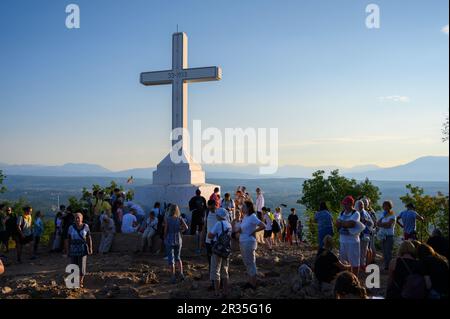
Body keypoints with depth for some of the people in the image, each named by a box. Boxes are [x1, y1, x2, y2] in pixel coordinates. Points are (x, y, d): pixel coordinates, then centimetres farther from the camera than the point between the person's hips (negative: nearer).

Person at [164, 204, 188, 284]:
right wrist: (180, 230, 3)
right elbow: (186, 227, -15)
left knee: (171, 259, 4)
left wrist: (165, 240, 6)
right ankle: (181, 273, 10)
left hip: (169, 240, -3)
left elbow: (165, 230, -8)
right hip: (178, 240, 3)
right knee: (178, 257, 21)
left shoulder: (167, 219, -10)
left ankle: (173, 277, 4)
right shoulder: (180, 219, -3)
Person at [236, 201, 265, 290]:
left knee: (251, 264, 0)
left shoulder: (252, 217, -16)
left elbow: (263, 226, -26)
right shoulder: (245, 217, 9)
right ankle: (250, 282, 28)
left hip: (249, 243, -9)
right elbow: (240, 229, 20)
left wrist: (253, 232, -18)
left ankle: (253, 285, 9)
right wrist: (239, 230, -2)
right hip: (242, 242, 9)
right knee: (247, 264, 17)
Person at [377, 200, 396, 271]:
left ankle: (389, 267, -7)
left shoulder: (392, 216, -1)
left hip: (389, 236, -6)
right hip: (383, 236, 6)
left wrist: (381, 224, -6)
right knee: (384, 252, 6)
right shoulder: (383, 215, 18)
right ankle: (385, 266, 10)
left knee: (388, 252, -9)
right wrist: (384, 225, -11)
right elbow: (378, 223, 7)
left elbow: (389, 224, -16)